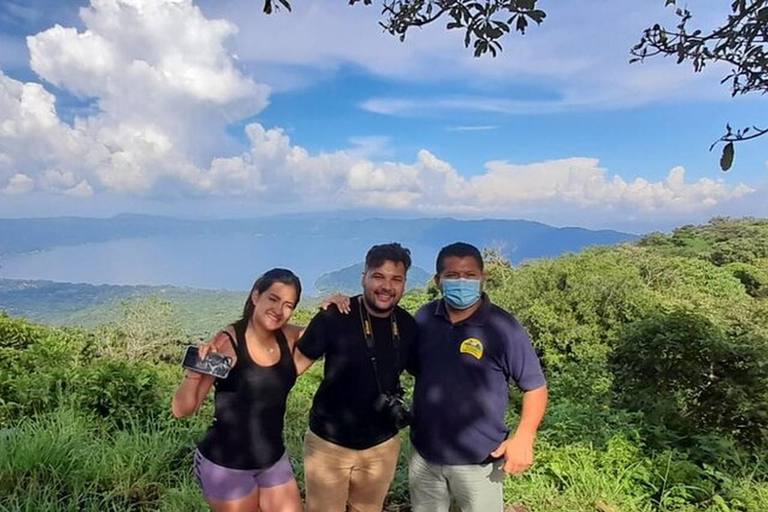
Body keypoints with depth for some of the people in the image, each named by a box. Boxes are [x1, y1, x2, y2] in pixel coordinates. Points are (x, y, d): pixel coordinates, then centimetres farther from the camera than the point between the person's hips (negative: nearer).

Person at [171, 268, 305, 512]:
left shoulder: (289, 337, -6)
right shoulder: (227, 343, -19)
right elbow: (181, 410, -15)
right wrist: (195, 372, -34)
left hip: (273, 460, 5)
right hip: (225, 464, -5)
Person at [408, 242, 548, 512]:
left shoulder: (503, 327, -15)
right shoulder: (424, 318, -4)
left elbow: (535, 386, -9)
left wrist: (523, 438, -20)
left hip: (478, 460, -3)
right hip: (423, 454, 4)